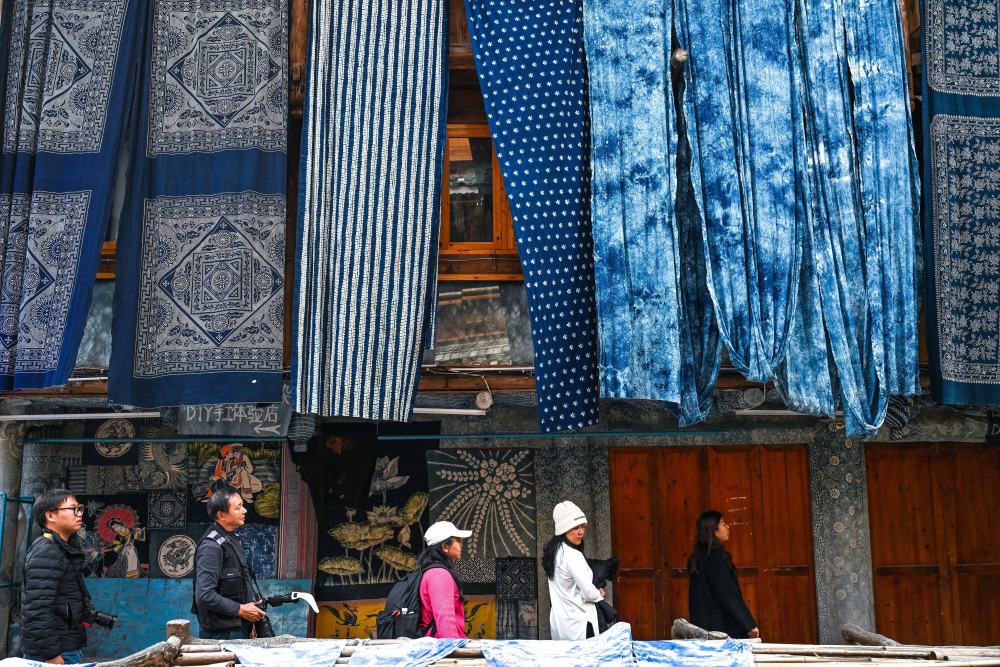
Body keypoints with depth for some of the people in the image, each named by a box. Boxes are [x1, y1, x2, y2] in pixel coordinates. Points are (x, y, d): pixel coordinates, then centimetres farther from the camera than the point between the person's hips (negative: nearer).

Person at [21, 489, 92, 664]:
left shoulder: (64, 549, 14)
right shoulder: (47, 552, -17)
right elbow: (37, 609, -24)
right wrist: (51, 655, -25)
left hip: (68, 647, 10)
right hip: (57, 652, -10)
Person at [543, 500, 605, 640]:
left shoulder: (554, 551, 8)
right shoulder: (573, 555, -19)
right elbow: (589, 593, -18)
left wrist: (595, 591, 7)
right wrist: (599, 594, 4)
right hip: (577, 624, -9)